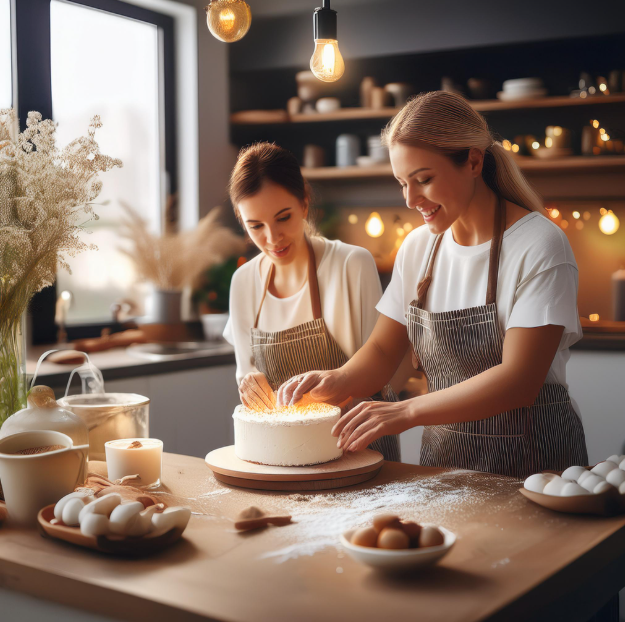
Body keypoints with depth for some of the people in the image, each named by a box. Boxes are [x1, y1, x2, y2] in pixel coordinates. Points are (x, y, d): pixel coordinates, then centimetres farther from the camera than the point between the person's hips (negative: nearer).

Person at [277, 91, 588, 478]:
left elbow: (520, 380, -19)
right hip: (443, 454, 5)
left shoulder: (539, 246, -11)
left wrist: (407, 411, -25)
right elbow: (383, 350, 10)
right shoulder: (418, 247, 7)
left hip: (532, 461, -4)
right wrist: (338, 381, -11)